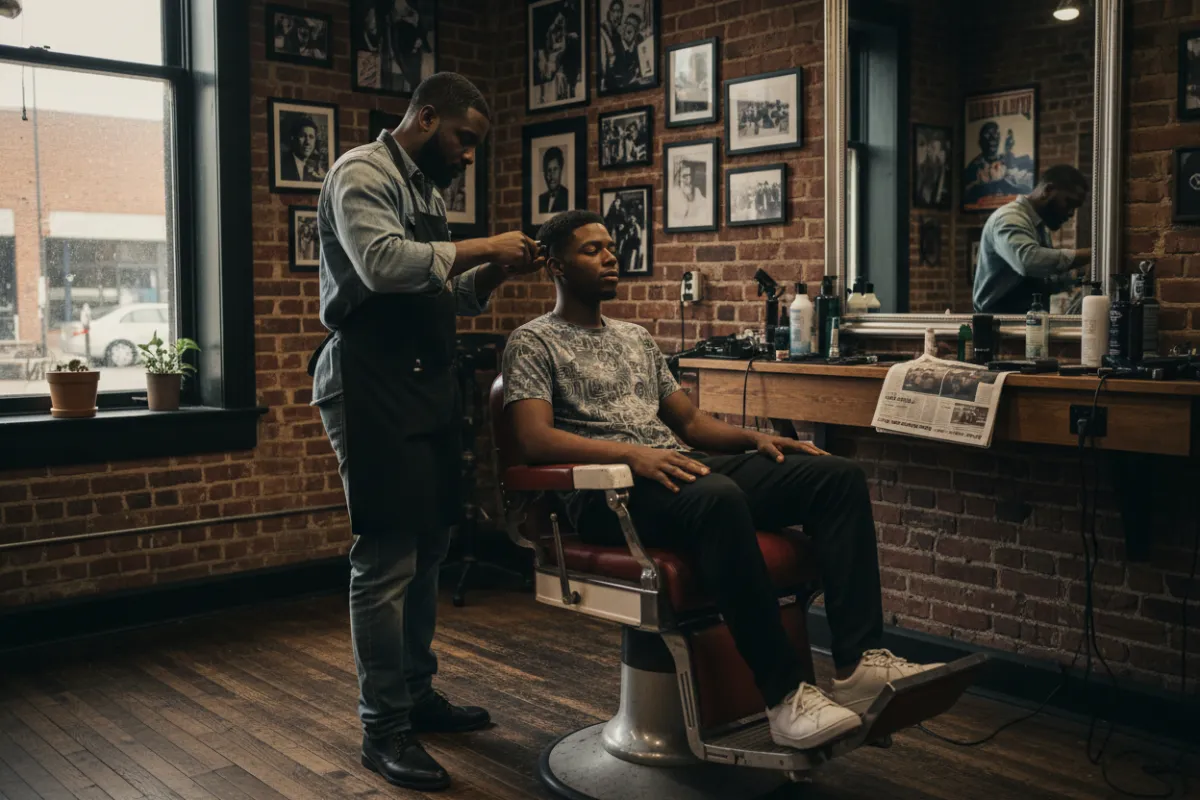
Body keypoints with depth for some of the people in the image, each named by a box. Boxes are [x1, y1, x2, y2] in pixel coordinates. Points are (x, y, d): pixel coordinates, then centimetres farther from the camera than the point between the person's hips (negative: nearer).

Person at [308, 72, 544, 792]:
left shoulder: (429, 191, 21)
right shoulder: (363, 174, -7)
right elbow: (383, 264, -24)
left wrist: (494, 272, 5)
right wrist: (481, 248, -17)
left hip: (429, 384, 9)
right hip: (373, 386, -9)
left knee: (428, 550, 14)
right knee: (387, 561, -6)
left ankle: (418, 693, 27)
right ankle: (384, 729, 4)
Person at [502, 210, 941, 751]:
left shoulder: (635, 338, 28)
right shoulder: (534, 342, 5)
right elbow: (535, 440, -11)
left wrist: (752, 438, 4)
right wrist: (631, 453, -26)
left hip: (680, 468, 7)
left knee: (838, 476, -12)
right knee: (718, 496, -41)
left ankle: (859, 664, -21)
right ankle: (785, 694, -34)